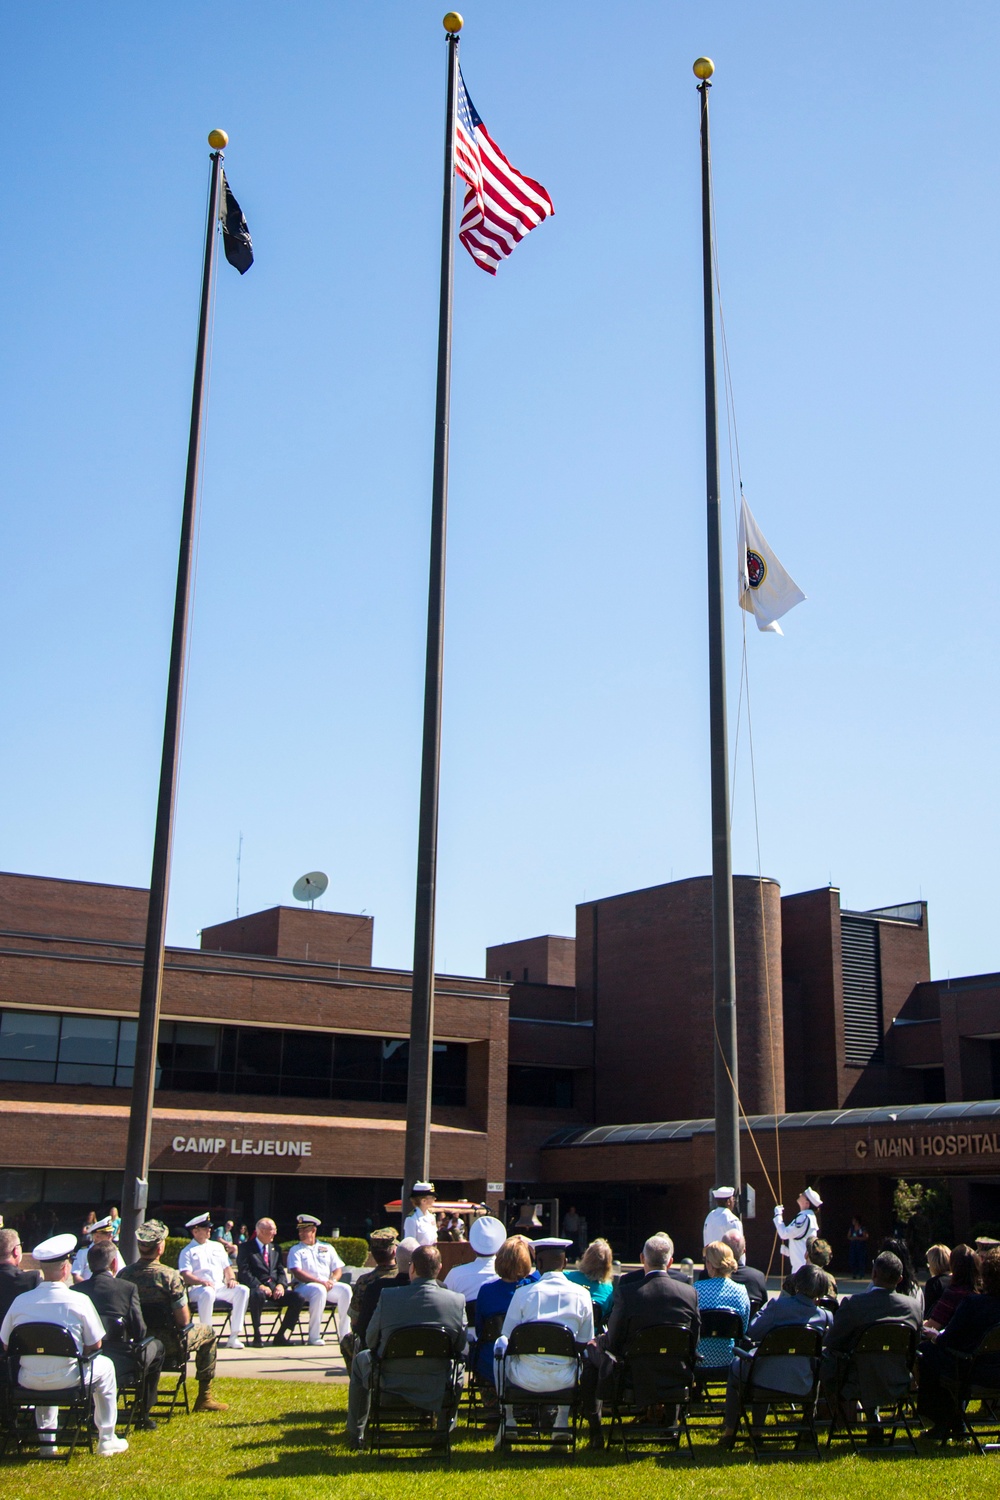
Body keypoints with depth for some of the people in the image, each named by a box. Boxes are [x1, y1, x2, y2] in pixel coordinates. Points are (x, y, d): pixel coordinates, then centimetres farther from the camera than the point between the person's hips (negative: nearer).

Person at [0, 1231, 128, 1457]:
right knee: (105, 1365, 26)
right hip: (66, 1379, -3)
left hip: (29, 1381, 3)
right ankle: (107, 1441, 29)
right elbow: (95, 1345, -6)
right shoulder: (79, 1301, -14)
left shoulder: (20, 1301, -7)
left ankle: (46, 1441, 39)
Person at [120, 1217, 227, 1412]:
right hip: (167, 1345, -4)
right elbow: (183, 1320, -17)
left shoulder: (124, 1275, -9)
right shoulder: (169, 1275, -21)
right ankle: (204, 1397, 22)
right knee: (208, 1333, 20)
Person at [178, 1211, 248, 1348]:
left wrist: (231, 1279, -1)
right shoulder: (187, 1251, 6)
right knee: (208, 1293, -40)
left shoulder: (217, 1246, 23)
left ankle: (234, 1336, -22)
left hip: (220, 1287, 5)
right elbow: (186, 1275, -7)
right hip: (198, 1289, -5)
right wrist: (202, 1282, -24)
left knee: (242, 1290, -22)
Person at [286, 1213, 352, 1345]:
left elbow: (338, 1269, 14)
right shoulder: (296, 1250, 10)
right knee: (319, 1290, -37)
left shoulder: (327, 1248, 21)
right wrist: (320, 1282, -17)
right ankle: (314, 1336, -30)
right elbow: (297, 1273, -6)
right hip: (303, 1286, -4)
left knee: (345, 1289, -25)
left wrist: (333, 1281, -9)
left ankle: (344, 1334, -20)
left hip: (328, 1286, 4)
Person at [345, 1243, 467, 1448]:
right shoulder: (457, 1300, -14)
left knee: (361, 1359, 31)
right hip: (438, 1390, 1)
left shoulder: (388, 1296, -15)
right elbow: (461, 1348, -3)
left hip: (393, 1384, -1)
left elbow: (371, 1341, -4)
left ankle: (355, 1434, 40)